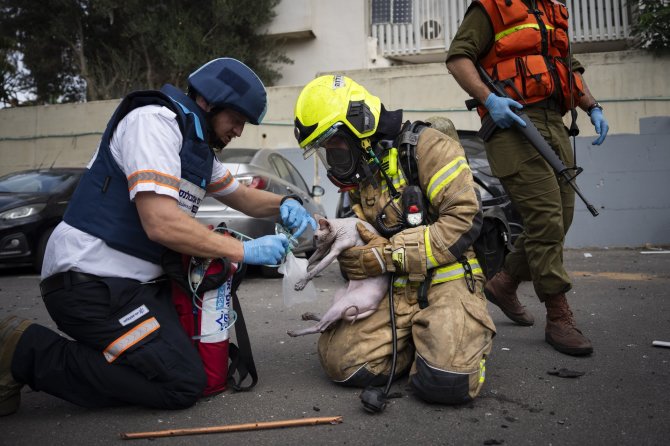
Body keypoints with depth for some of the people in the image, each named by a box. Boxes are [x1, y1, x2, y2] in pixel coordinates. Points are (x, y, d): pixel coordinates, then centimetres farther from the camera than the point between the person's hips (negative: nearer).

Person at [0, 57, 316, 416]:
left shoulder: (197, 148, 15)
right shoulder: (156, 121, -15)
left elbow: (239, 196, 26)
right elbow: (161, 223, -25)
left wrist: (284, 204, 4)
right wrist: (246, 251, -18)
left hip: (136, 280, 10)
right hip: (91, 282, -10)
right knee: (182, 384, -14)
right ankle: (29, 352, -7)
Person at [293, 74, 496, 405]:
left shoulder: (424, 146, -8)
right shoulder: (358, 176, 16)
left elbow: (464, 218, -17)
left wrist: (389, 256, -18)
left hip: (445, 280, -6)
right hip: (392, 291, 6)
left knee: (446, 381, -25)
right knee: (338, 359, -13)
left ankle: (471, 333, 8)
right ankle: (419, 339, 8)